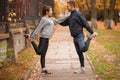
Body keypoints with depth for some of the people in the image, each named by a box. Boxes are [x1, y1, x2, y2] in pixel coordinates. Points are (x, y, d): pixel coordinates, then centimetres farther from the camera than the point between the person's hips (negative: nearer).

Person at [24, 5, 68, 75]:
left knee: (43, 55, 7)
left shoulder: (51, 20, 20)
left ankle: (44, 70, 7)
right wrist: (32, 36, -10)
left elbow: (58, 20, 28)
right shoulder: (44, 19, -6)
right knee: (39, 52, -11)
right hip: (43, 38, -8)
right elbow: (38, 29, -9)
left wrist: (68, 17, 24)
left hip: (47, 39, 8)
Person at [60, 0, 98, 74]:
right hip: (75, 37, 8)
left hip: (79, 36, -8)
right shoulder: (70, 16, 16)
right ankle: (82, 68, 14)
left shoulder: (78, 14, -9)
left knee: (83, 49, -26)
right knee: (79, 53, 8)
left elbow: (85, 23, -11)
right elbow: (64, 23, 20)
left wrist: (92, 32, -13)